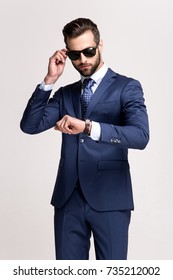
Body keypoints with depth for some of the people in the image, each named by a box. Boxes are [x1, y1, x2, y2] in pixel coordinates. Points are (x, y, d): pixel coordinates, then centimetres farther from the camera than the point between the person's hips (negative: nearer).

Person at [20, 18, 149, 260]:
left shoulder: (127, 87, 0)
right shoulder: (65, 93, 15)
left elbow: (140, 136, -17)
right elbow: (30, 126, 3)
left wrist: (88, 127, -30)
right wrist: (50, 80, -5)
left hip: (109, 199, -4)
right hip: (68, 199, 4)